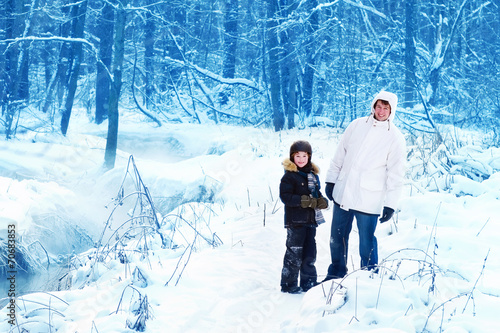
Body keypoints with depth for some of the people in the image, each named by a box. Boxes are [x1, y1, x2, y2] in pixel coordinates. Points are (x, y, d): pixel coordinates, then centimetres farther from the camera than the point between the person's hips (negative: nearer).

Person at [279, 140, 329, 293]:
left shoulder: (313, 175, 12)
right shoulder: (289, 176, -8)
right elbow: (285, 196, -16)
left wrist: (322, 201, -3)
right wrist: (304, 201, -25)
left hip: (311, 220, 6)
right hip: (295, 221, -6)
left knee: (309, 253, 13)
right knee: (294, 253, -2)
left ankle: (309, 282, 23)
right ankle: (289, 284, 8)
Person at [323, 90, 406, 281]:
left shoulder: (396, 138, -6)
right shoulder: (357, 125, 5)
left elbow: (396, 175, -6)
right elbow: (339, 155, 12)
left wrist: (390, 205, -9)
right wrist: (331, 180, 12)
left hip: (368, 200, -4)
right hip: (343, 193, 4)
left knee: (367, 241, 0)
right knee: (337, 237, 14)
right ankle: (336, 273, 32)